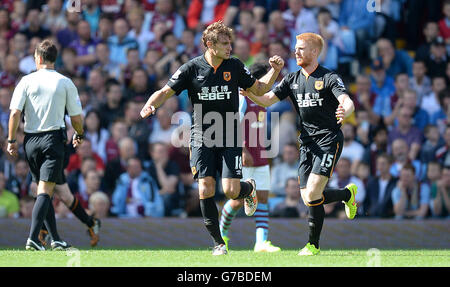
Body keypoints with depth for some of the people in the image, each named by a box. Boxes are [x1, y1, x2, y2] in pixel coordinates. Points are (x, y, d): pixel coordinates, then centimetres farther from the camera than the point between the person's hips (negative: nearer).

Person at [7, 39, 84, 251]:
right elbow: (76, 118, 3)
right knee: (45, 191, -7)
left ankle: (55, 239, 18)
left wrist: (11, 140, 3)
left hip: (31, 140, 2)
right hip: (53, 138, -2)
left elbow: (15, 112, -6)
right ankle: (33, 238, -23)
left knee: (44, 190, 14)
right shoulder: (65, 83, 1)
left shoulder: (27, 81, 1)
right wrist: (79, 135, 23)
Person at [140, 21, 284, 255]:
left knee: (231, 191, -11)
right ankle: (218, 242, 6)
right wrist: (150, 105, -22)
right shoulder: (192, 68, -4)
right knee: (205, 190, -9)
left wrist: (275, 70, -2)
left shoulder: (235, 67, 1)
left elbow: (259, 89, 13)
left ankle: (249, 188, 28)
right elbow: (165, 92, -3)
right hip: (202, 138, 0)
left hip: (230, 138, 0)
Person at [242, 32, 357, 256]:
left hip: (329, 141, -6)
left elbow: (348, 102, -18)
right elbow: (268, 99, 5)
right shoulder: (292, 80, 11)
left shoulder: (329, 78, -6)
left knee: (312, 194, -17)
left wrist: (345, 111, -41)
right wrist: (248, 93, -14)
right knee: (308, 199, 0)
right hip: (307, 143, 6)